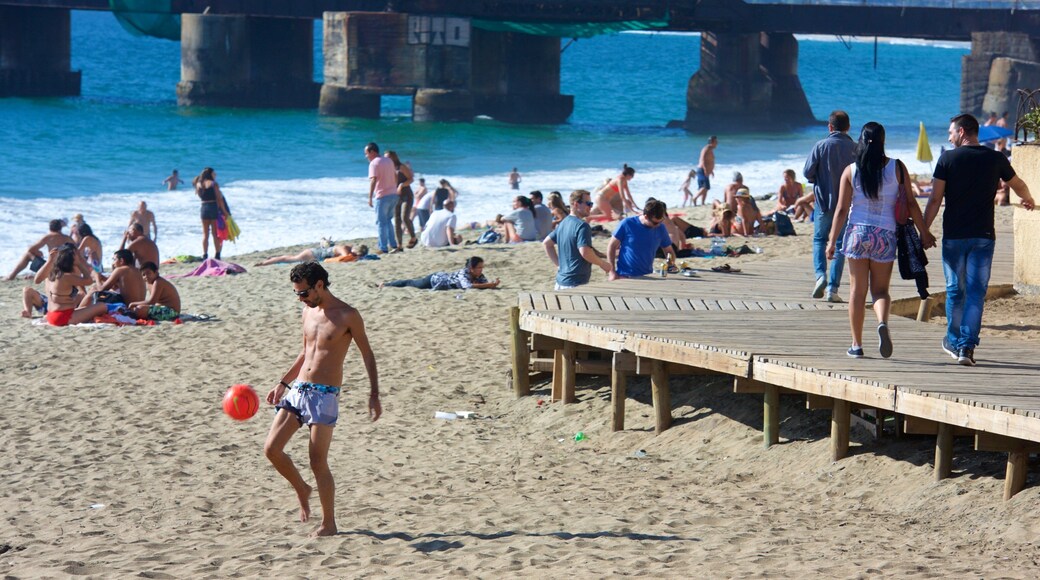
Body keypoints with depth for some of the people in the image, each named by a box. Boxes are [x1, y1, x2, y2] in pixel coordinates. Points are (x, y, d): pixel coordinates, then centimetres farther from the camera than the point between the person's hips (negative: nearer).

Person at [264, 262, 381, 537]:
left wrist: (374, 395, -10)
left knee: (318, 461, -7)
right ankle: (302, 490, 23)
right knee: (271, 448, -3)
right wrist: (283, 383, 22)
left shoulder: (347, 315, -8)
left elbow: (367, 354, -3)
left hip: (325, 394, -7)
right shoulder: (308, 311, 12)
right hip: (298, 389, 7)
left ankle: (329, 524, 5)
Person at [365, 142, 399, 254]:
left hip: (382, 196, -7)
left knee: (381, 223, -1)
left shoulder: (374, 163, -10)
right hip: (393, 194, 7)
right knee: (388, 220, 19)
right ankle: (393, 245, 14)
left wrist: (370, 197, -22)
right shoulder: (389, 161, 14)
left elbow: (373, 180, -20)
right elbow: (395, 177, 20)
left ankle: (383, 248, -3)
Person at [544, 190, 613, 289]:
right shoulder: (582, 226, -14)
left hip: (561, 281, 9)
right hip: (576, 283, -9)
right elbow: (585, 252, -24)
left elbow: (547, 243, 22)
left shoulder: (563, 223, 14)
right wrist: (603, 264, -9)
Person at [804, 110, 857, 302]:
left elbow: (807, 172, -7)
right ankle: (833, 287, 3)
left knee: (819, 239, 16)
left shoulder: (821, 146, -8)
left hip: (824, 201, -1)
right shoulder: (855, 148, -5)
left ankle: (820, 274, -7)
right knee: (840, 245, 8)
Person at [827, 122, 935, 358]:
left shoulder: (851, 171, -2)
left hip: (857, 232, 0)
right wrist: (924, 233, 9)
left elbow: (841, 210, -2)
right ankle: (883, 322, -23)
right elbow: (910, 203, 0)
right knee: (880, 290, 8)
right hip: (885, 235, 0)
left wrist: (832, 240, 4)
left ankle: (857, 344, 8)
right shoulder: (897, 167, -1)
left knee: (858, 291, 7)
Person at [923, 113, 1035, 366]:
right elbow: (1019, 186, 21)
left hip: (954, 236, -1)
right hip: (983, 236, 1)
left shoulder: (948, 158, -4)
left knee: (955, 290, 12)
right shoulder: (996, 159, 3)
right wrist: (1028, 200, 44)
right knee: (976, 291, 1)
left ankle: (954, 341, 25)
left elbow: (935, 199, -7)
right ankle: (967, 346, -8)